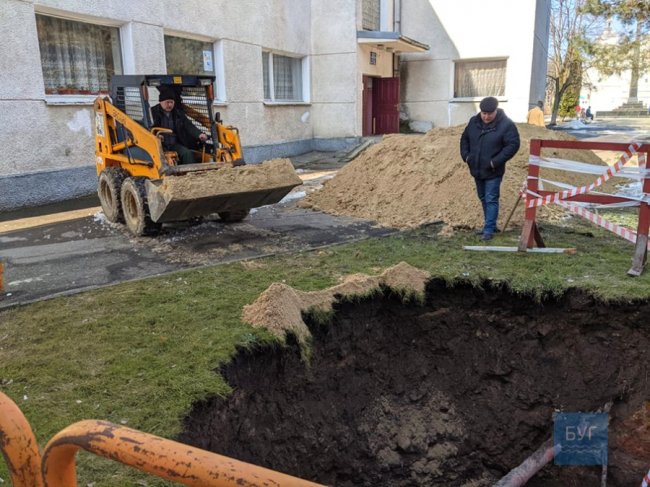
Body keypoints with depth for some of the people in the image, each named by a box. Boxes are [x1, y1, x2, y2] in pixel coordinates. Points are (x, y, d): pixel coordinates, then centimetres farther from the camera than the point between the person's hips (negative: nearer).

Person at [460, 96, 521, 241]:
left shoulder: (506, 124, -14)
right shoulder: (474, 121, 3)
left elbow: (513, 145, -16)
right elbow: (464, 138, 15)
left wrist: (496, 161, -21)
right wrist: (466, 155, 1)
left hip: (493, 172, -6)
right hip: (477, 169, 6)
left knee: (491, 200, -4)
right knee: (483, 199, 16)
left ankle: (488, 230, 2)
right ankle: (490, 225, 30)